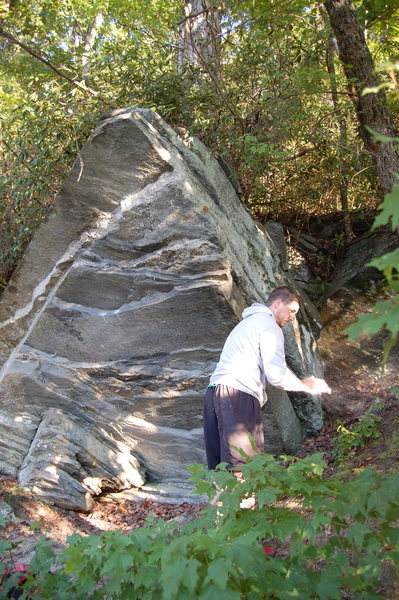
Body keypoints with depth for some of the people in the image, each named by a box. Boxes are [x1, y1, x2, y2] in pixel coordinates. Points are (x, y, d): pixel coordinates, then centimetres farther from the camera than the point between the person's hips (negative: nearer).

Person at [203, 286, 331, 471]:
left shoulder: (248, 322, 31)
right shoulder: (269, 326, -1)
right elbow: (277, 376, -8)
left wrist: (301, 382, 27)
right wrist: (306, 386, 9)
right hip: (238, 395, -10)